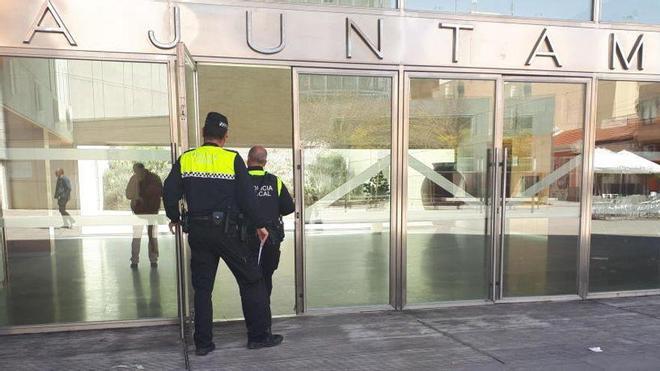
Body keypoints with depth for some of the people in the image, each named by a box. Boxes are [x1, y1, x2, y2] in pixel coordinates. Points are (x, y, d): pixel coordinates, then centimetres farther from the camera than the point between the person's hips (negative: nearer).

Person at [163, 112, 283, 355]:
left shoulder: (185, 160, 4)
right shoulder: (233, 159, -6)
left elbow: (169, 193, 5)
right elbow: (247, 196, -9)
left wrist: (174, 218, 23)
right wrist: (259, 224, 2)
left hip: (197, 232, 4)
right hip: (226, 231, -4)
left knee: (202, 288, 14)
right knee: (251, 282, 8)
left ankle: (203, 342, 19)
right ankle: (258, 336, 14)